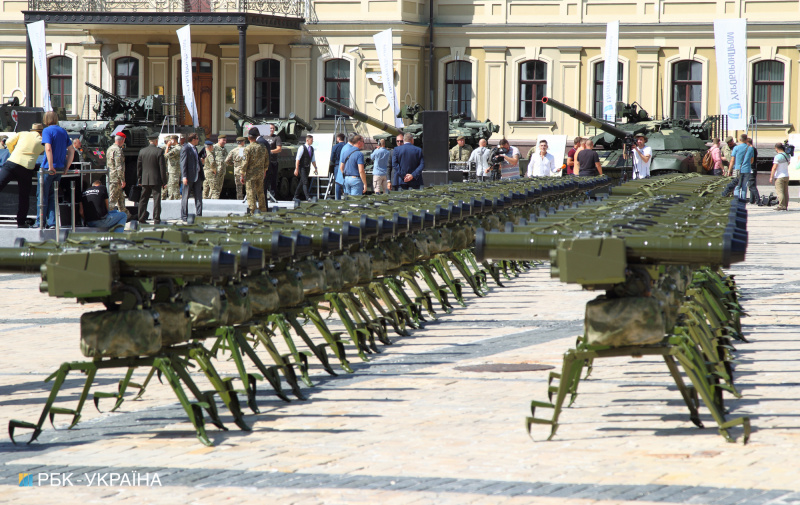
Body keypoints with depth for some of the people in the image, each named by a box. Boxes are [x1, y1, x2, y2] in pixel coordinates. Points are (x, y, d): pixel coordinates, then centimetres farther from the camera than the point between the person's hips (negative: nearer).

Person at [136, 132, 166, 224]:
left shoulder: (142, 151, 5)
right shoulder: (159, 151, -8)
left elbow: (138, 167, 10)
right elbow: (162, 167, -9)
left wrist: (139, 180, 17)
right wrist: (164, 180, -2)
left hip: (145, 180, 4)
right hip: (156, 180, -4)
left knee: (143, 200, 10)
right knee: (156, 200, -1)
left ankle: (141, 219, 11)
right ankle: (156, 219, -4)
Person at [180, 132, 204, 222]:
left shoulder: (195, 148, 17)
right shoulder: (185, 148, -9)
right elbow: (183, 163, -14)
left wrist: (202, 174, 19)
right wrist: (184, 176, -20)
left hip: (197, 176, 8)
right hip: (189, 176, -8)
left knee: (198, 196, 5)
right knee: (185, 197, 1)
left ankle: (199, 215, 9)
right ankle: (184, 216, 6)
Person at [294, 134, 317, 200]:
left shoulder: (312, 148, 10)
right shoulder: (302, 148, -11)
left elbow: (313, 159, 18)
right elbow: (297, 159, -13)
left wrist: (315, 168, 14)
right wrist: (296, 169, -18)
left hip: (307, 167, 7)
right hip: (302, 167, -7)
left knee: (302, 182, 12)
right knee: (305, 182, -14)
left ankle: (296, 196, 21)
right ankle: (308, 197, -19)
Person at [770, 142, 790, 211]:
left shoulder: (777, 156, -16)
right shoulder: (787, 156, 8)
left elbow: (774, 167, -18)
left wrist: (771, 177, -13)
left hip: (779, 177, -8)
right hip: (786, 176, 8)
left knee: (780, 191, -8)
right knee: (785, 192, 10)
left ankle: (781, 206, -13)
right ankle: (786, 206, 12)